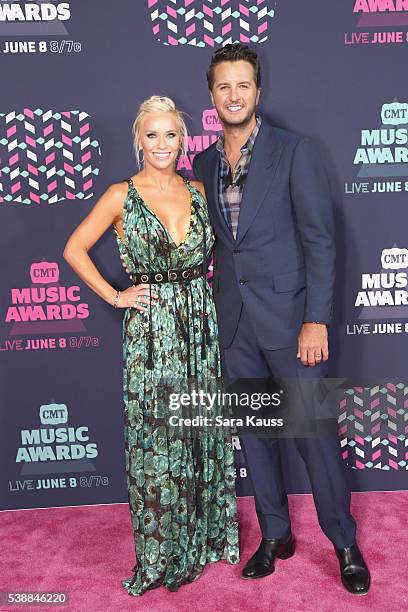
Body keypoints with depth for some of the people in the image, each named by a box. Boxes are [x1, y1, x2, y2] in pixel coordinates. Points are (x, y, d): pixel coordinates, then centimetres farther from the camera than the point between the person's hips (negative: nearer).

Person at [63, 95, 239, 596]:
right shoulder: (122, 195, -4)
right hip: (151, 330, -4)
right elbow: (74, 249, 1)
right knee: (157, 439, 4)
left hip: (201, 325, 4)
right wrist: (114, 296, -4)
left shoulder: (196, 191, 7)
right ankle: (161, 552, 23)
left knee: (202, 432, 13)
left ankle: (205, 533, 33)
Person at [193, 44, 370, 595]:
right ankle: (275, 535, 32)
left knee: (313, 432, 3)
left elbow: (320, 239, -8)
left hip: (288, 316, -4)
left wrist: (317, 320, -14)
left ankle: (345, 541, 24)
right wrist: (210, 309, 8)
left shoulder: (294, 151, -4)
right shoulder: (204, 163, 10)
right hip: (233, 322, 5)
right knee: (254, 431, 13)